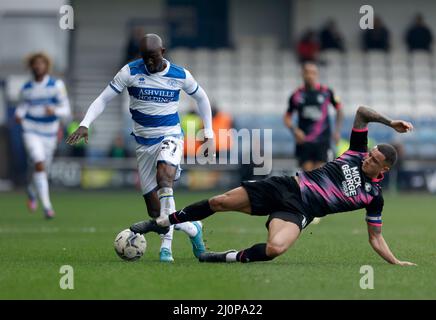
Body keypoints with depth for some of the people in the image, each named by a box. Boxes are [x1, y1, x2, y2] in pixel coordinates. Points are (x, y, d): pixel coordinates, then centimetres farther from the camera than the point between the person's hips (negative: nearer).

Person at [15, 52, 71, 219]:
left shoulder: (57, 85, -8)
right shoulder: (26, 88, -2)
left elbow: (66, 109, -11)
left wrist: (54, 110, -33)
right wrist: (19, 115, -9)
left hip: (49, 134, 1)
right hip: (31, 132, -1)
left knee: (44, 168, 15)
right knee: (39, 165, -21)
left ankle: (31, 191, 49)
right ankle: (47, 206, -19)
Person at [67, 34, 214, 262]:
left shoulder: (180, 75, -3)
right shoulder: (130, 72, -6)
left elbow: (201, 98, 15)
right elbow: (103, 99, -5)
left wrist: (208, 133, 11)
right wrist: (85, 124, -20)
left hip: (170, 137, -2)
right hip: (144, 142, 2)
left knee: (164, 174, -34)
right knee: (154, 210, -2)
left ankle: (166, 244, -33)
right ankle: (192, 228, 22)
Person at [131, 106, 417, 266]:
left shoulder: (374, 196, 0)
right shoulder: (357, 154, 6)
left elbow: (376, 238, 6)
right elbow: (362, 111, 4)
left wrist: (396, 262, -4)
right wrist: (390, 123, -6)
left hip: (298, 210, -3)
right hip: (287, 187, 3)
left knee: (275, 248, -36)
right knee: (220, 202, -6)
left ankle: (233, 258, -9)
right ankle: (161, 222, 11)